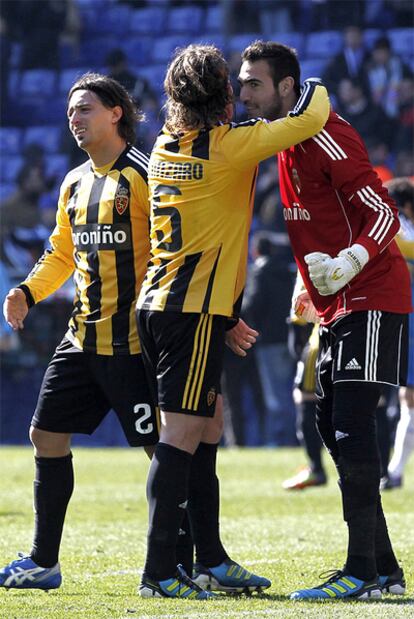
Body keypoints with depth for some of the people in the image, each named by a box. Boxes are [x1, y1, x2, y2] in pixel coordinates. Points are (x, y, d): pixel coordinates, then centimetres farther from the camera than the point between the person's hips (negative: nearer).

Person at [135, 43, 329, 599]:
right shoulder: (228, 145, -11)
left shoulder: (165, 146, 11)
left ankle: (210, 557, 18)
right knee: (182, 436, -9)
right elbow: (308, 118, -9)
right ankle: (158, 571, -12)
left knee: (201, 430, 14)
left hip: (156, 303, 8)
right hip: (196, 310, -8)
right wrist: (314, 87, 11)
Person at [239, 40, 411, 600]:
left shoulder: (326, 137, -16)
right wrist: (310, 288, 20)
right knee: (333, 431, 8)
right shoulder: (283, 145, 14)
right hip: (336, 306, 10)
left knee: (351, 427, -15)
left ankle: (362, 571, -16)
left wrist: (346, 265, -32)